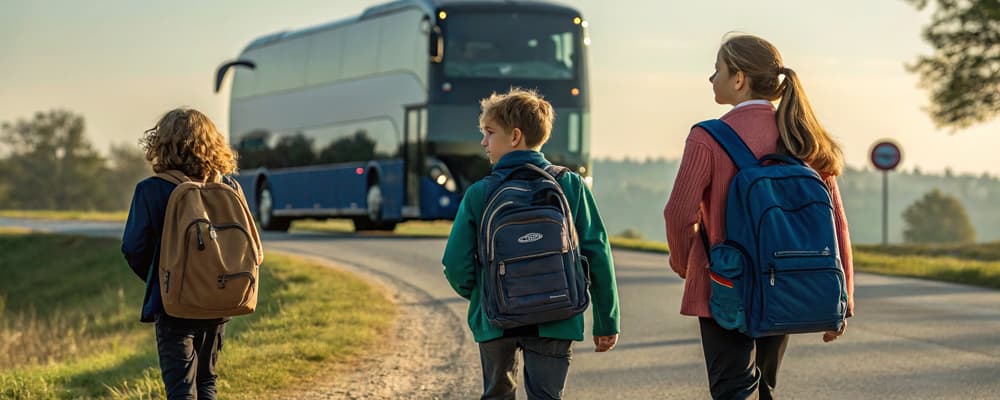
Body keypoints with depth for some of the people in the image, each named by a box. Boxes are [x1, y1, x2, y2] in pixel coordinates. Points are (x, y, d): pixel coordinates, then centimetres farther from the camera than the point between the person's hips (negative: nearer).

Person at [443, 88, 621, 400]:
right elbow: (597, 253, -4)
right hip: (554, 322, 0)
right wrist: (607, 322, 4)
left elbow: (457, 265, -8)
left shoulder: (478, 195, -6)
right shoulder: (570, 186, -3)